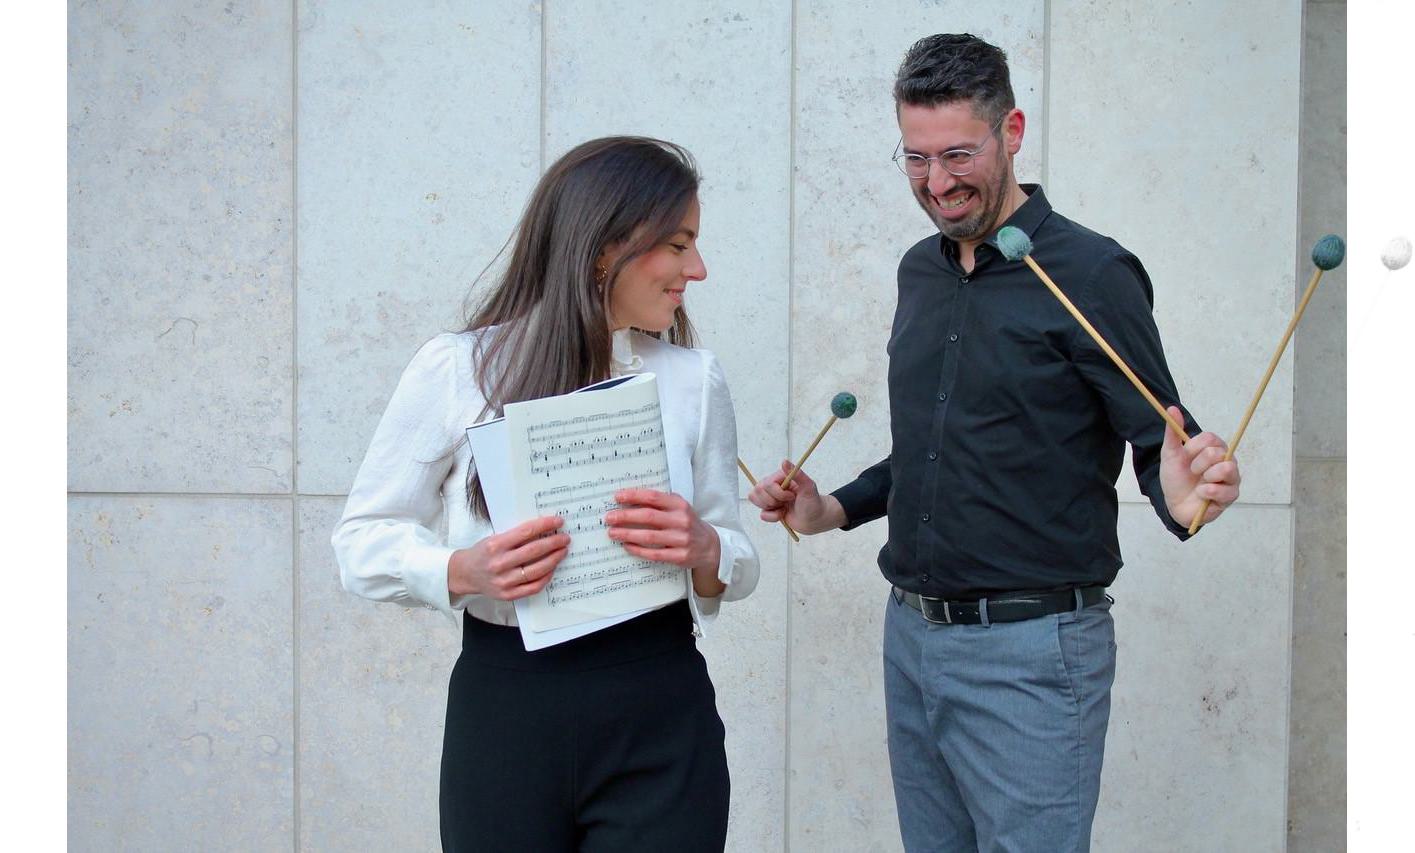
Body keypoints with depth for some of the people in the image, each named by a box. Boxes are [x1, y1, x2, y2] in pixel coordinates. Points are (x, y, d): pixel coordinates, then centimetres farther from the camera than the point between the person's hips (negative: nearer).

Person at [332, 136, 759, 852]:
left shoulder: (694, 378, 5)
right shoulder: (455, 370, -3)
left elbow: (737, 566, 10)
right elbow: (363, 539, 0)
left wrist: (704, 551, -14)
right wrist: (463, 571, -19)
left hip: (659, 720, 2)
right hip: (503, 707, -1)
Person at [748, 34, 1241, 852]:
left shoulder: (1091, 274, -12)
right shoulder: (920, 271, 10)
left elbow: (1158, 442, -11)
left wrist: (1183, 494, -32)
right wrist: (836, 509, 11)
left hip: (1029, 651, -7)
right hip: (911, 633, 7)